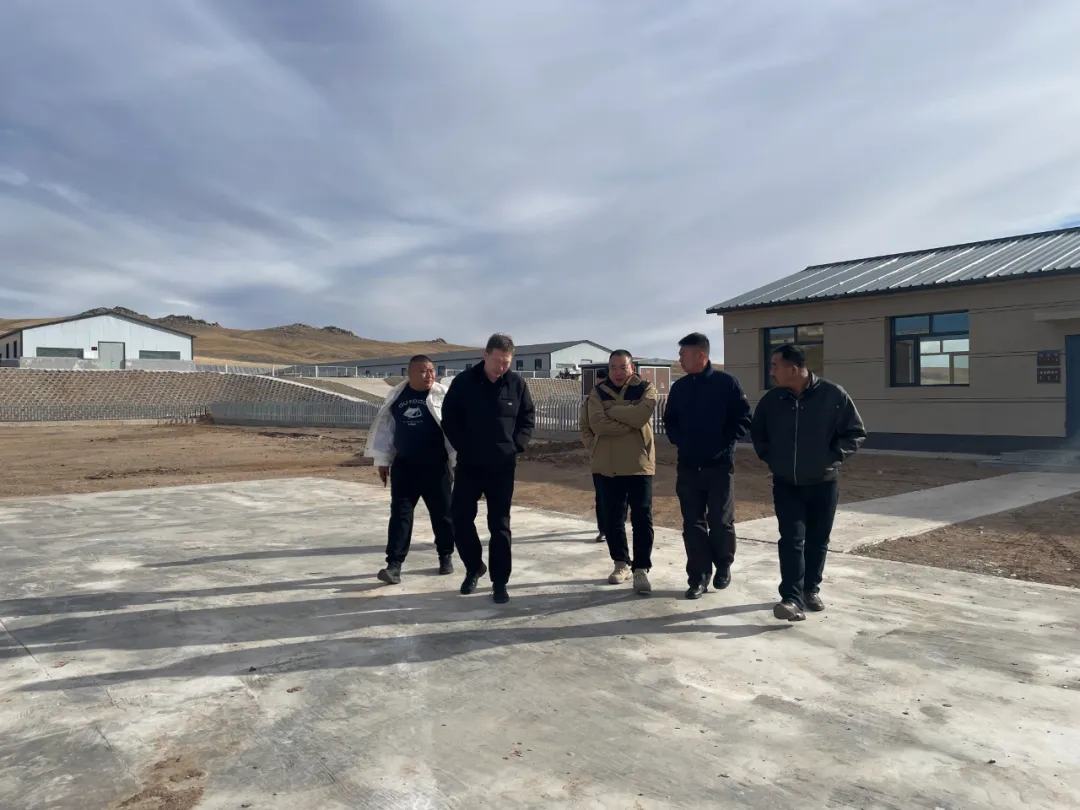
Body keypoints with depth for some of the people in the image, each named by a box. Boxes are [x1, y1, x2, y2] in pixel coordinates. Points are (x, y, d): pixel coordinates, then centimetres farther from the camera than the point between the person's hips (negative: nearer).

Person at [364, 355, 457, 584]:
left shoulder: (442, 395, -7)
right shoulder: (395, 396, 3)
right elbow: (385, 428, 10)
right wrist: (382, 460, 10)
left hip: (435, 466, -2)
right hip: (403, 466, 2)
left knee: (442, 513, 10)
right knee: (400, 513, 0)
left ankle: (446, 556, 28)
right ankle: (394, 563, 3)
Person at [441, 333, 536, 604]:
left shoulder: (517, 384, -2)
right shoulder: (464, 382, -5)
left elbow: (528, 418, 8)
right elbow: (449, 417, 1)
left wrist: (516, 446, -4)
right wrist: (462, 447, -6)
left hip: (502, 467, 0)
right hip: (468, 465, 0)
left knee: (500, 525, 4)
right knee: (460, 518, 4)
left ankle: (499, 582, 13)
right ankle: (474, 567, 28)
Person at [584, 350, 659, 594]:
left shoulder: (646, 389, 0)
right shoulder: (598, 393, 4)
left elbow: (642, 414, -21)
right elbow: (597, 423, -13)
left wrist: (611, 410, -11)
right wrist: (630, 425, -16)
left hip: (639, 464, -2)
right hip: (608, 466, 2)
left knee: (642, 519, -1)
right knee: (613, 519, 10)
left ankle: (641, 568, 7)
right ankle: (621, 563, 25)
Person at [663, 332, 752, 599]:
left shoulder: (726, 383, -6)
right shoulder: (679, 387, 7)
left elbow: (743, 419, -5)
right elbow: (669, 420, 17)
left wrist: (725, 443, -11)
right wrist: (679, 441, 2)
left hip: (720, 465, -4)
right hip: (687, 467, 4)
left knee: (721, 522, 4)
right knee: (693, 524, 4)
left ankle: (723, 566, 27)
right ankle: (698, 577, 11)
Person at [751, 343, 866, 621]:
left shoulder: (833, 395, -11)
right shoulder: (771, 400, -2)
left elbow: (856, 433, -4)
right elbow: (757, 434, 15)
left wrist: (834, 456, -12)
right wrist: (769, 457, 3)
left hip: (823, 483, -1)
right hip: (786, 484, 1)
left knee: (817, 541, 11)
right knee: (792, 539, -7)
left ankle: (811, 589, 28)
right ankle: (792, 598, -9)